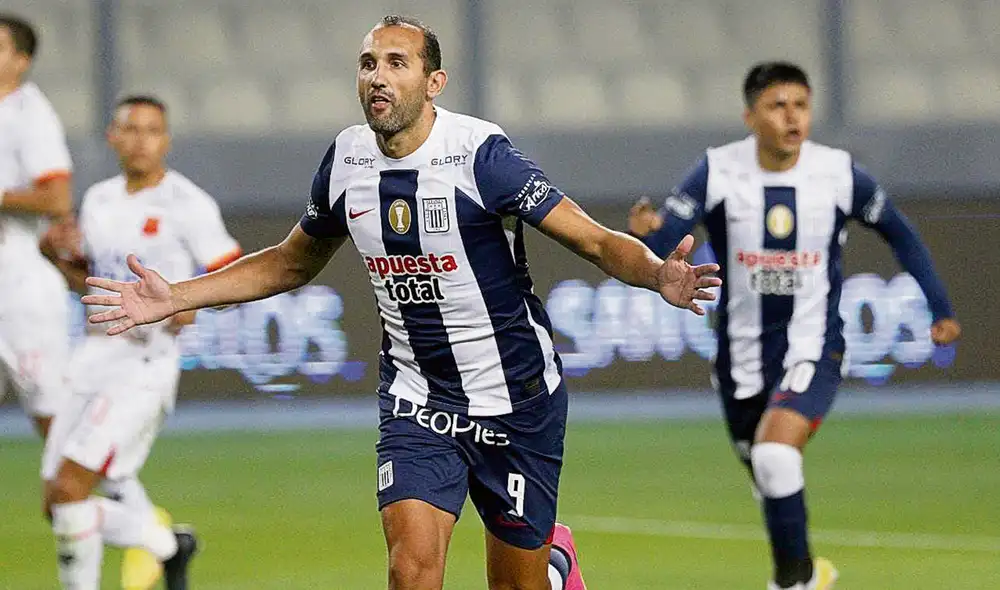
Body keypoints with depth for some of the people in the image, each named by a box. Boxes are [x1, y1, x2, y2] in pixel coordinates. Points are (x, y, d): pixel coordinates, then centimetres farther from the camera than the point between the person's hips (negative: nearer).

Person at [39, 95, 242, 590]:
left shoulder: (188, 204, -6)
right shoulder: (99, 199, 13)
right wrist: (55, 252, 6)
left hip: (145, 365, -7)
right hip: (93, 359, 7)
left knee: (70, 487, -19)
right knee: (58, 506, 5)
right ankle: (167, 545, 27)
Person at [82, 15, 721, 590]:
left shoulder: (479, 152, -18)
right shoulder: (347, 159, -2)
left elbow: (597, 240, -19)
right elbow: (291, 263, 16)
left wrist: (658, 274, -41)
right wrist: (175, 297, 10)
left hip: (516, 398, -3)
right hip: (416, 397, 3)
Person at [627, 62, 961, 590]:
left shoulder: (839, 175, -10)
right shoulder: (717, 173, -12)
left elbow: (899, 233, 8)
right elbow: (660, 243, -20)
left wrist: (940, 307, 7)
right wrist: (643, 233, -44)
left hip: (812, 348, -2)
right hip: (742, 350, 2)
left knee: (776, 453, -27)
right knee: (767, 472, 16)